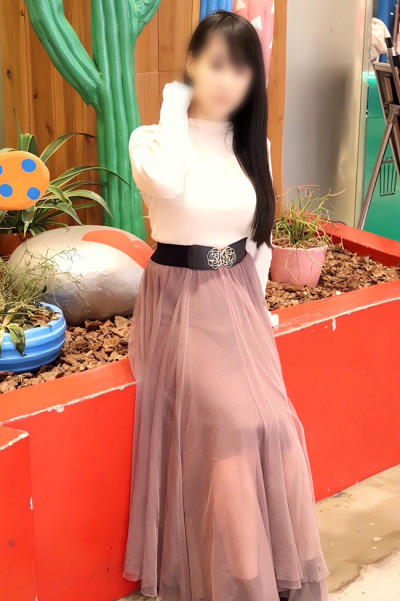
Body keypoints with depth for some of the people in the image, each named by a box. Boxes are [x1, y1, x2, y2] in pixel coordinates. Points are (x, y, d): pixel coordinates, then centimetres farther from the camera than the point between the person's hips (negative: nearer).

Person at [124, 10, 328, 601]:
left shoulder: (253, 146, 8)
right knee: (235, 425, -20)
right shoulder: (152, 138, -6)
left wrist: (256, 302, 10)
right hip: (182, 303, -4)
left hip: (239, 302, 4)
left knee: (273, 424, -13)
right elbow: (168, 182, -30)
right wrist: (176, 103, -15)